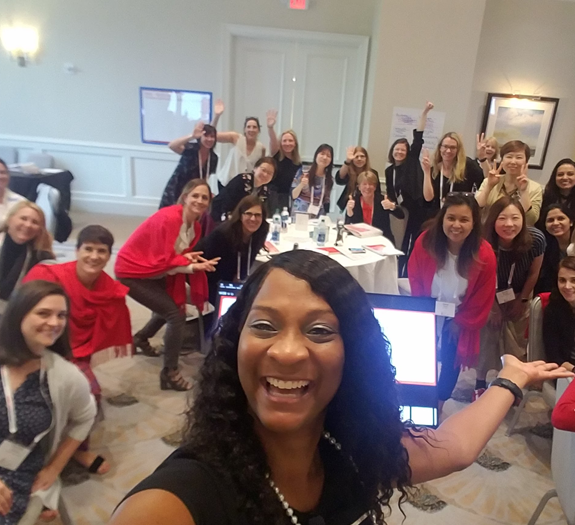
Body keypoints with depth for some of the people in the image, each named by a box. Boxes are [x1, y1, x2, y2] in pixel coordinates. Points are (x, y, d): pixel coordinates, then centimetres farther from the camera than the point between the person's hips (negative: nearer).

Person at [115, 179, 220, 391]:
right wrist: (192, 266, -32)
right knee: (176, 315, -13)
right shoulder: (169, 218, -27)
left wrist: (192, 259, -17)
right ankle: (169, 373, -1)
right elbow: (163, 261, -27)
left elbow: (182, 254, 3)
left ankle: (142, 337, 46)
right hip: (132, 272, -9)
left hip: (154, 271, 9)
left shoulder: (195, 227, 0)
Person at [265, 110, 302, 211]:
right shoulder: (276, 156, -3)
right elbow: (273, 141, -24)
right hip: (271, 196, -3)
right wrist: (270, 127, -40)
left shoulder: (298, 163, 5)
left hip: (286, 198, 3)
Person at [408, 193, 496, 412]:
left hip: (459, 321, 0)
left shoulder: (484, 255, -21)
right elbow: (415, 281, -6)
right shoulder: (425, 242, -20)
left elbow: (481, 300, -9)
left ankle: (439, 402, 43)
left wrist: (459, 322, -4)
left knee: (450, 364, 15)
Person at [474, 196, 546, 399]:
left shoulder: (536, 239, -29)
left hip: (520, 296, 2)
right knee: (486, 339, 1)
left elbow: (533, 273, -9)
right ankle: (480, 383, 22)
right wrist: (493, 306, -7)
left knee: (516, 342, 10)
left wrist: (522, 300, -1)